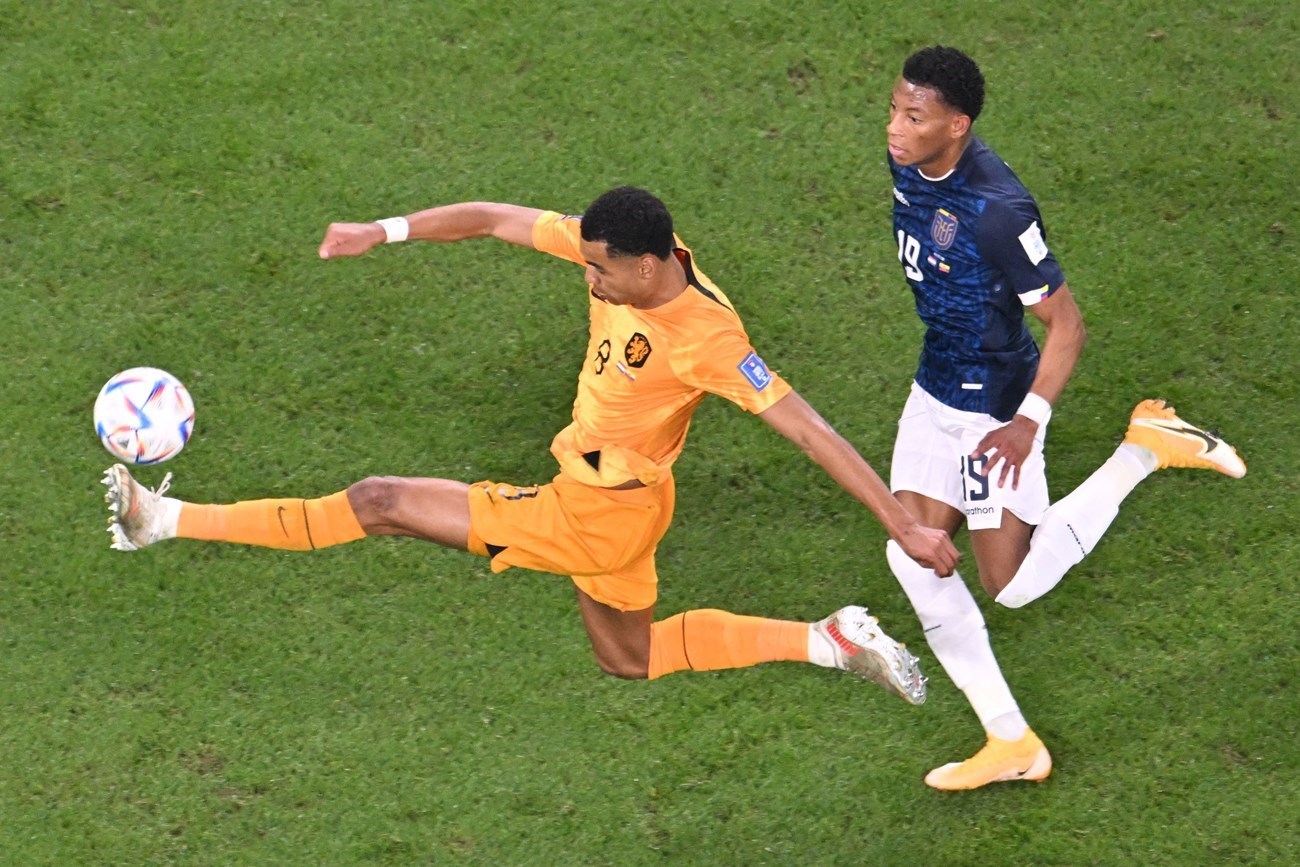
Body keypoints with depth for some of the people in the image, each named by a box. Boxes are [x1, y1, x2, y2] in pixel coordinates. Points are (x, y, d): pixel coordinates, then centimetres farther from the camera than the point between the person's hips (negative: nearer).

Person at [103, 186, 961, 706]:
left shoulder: (707, 338, -31)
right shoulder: (621, 248, -12)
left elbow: (812, 430, -29)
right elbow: (496, 219, -2)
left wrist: (907, 526, -30)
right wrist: (384, 231, -6)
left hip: (593, 514, -9)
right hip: (603, 499, 9)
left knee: (379, 501, -6)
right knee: (629, 659, 30)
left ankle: (169, 520, 1)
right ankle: (832, 641, 27)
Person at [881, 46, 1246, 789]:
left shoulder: (998, 210, -31)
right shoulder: (909, 167, -6)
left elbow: (1065, 323, -23)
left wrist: (1030, 422, -27)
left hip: (995, 408, -8)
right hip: (935, 391, 8)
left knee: (1011, 584, 1)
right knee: (913, 558, 2)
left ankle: (1147, 450, 15)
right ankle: (1011, 743, 13)